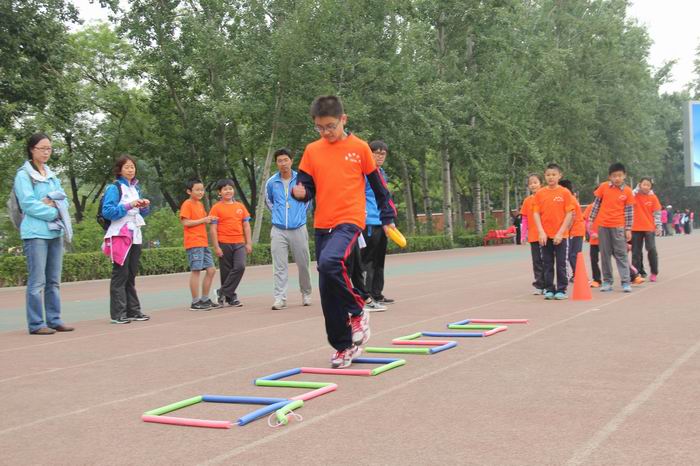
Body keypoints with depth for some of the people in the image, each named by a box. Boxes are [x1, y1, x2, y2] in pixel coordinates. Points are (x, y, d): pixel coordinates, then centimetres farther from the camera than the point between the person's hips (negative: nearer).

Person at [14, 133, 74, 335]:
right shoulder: (23, 175, -3)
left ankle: (54, 320, 15)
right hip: (35, 233, -7)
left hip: (55, 232, 7)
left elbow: (62, 196, 12)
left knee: (54, 280, 9)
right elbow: (28, 204, -12)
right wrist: (53, 212, -10)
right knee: (37, 281, -7)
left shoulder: (51, 175, 18)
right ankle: (36, 324, -2)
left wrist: (51, 201, -8)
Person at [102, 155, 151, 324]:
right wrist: (128, 206, -21)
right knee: (120, 275, -7)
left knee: (131, 275, 10)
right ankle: (118, 314, -5)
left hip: (135, 235, 7)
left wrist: (145, 206, 2)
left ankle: (133, 311, 15)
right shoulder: (114, 188, -5)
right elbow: (107, 211, -15)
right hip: (120, 235, -7)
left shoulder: (135, 188, 16)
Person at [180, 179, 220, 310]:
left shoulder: (200, 204, 18)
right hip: (193, 243, -9)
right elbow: (185, 222, -16)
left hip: (203, 243, 9)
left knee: (211, 270, 8)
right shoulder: (187, 204, -7)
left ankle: (205, 299, 17)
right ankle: (195, 302, -2)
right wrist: (203, 220, -14)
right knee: (196, 270, -7)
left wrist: (209, 220, 6)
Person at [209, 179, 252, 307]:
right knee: (226, 271, 2)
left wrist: (249, 243, 7)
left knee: (240, 266, -15)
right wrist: (216, 247, -9)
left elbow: (246, 226, 13)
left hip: (239, 243, 3)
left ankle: (223, 292, -5)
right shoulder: (216, 208, 0)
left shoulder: (240, 206, 11)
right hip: (224, 243, -3)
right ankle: (230, 297, 14)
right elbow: (213, 229, -3)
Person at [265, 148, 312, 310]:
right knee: (279, 266, -4)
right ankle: (280, 298, -2)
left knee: (303, 264, 5)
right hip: (278, 230, 0)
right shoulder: (271, 182, 3)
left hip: (298, 228, 0)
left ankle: (306, 294, 23)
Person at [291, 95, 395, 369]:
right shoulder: (312, 151, 9)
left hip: (350, 221, -4)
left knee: (329, 262, -32)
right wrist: (300, 193, -12)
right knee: (327, 290, 4)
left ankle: (357, 311, -7)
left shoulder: (359, 147, 2)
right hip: (322, 224, 5)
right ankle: (344, 346, 18)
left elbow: (378, 184, 8)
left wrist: (387, 217, 9)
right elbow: (307, 186, 11)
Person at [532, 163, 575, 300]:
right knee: (547, 264, 7)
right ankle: (549, 289, 15)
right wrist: (541, 232, -9)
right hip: (544, 236, 2)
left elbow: (569, 214, -5)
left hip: (560, 235, -2)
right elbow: (536, 214, 2)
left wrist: (560, 233, -12)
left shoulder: (565, 192, -3)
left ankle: (561, 290, 10)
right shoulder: (540, 193, 4)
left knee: (561, 264, 3)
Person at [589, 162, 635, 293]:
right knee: (605, 254, 6)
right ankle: (607, 281, 12)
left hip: (618, 226, -2)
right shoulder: (603, 187, 0)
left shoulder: (627, 191, -2)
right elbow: (596, 204, 7)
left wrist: (628, 229, -3)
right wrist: (591, 220, 5)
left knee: (621, 254, -1)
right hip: (603, 225, 2)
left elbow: (629, 211, 0)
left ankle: (626, 282, -1)